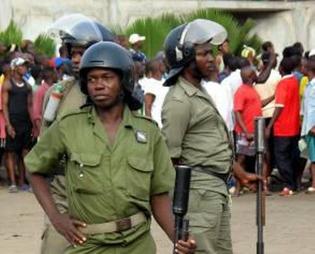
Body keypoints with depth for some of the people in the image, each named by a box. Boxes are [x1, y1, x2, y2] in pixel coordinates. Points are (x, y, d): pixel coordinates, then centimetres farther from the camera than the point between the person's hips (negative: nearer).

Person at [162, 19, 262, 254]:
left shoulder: (201, 92, 15)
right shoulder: (179, 100, -16)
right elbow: (171, 157, -17)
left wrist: (241, 174, 22)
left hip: (218, 188, 10)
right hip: (200, 189, -10)